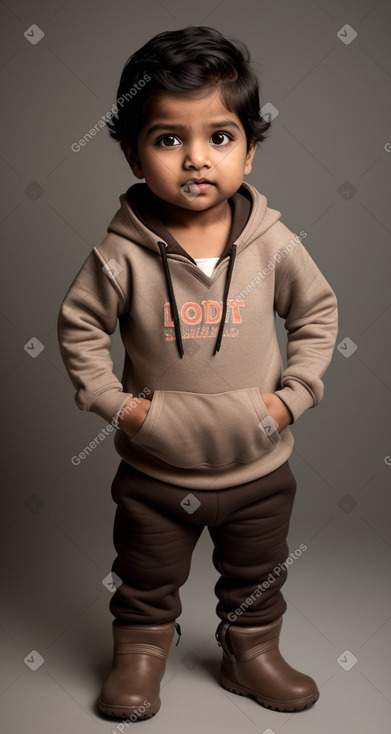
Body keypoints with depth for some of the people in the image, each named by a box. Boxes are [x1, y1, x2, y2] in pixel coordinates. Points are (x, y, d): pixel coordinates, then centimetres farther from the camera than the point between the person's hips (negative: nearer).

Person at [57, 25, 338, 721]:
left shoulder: (273, 243, -14)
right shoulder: (123, 253, -18)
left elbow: (317, 312, 0)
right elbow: (78, 325, -5)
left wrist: (292, 395, -7)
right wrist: (114, 401, -11)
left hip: (258, 465, 2)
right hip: (155, 469, -1)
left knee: (256, 578, 23)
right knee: (147, 577, 21)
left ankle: (251, 653, 48)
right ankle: (140, 651, 46)